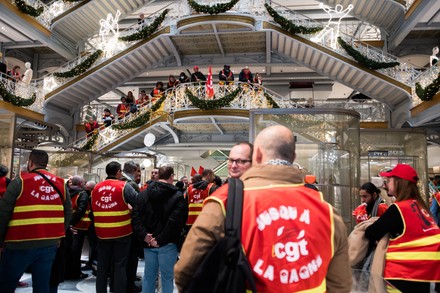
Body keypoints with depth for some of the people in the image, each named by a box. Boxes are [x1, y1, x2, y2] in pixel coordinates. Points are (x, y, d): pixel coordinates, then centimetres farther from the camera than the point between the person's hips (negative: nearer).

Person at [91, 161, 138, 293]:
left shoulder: (96, 187, 6)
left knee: (102, 265, 15)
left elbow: (93, 208, 14)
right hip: (122, 232, -4)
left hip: (102, 233, 5)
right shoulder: (124, 186, -10)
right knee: (120, 266, 4)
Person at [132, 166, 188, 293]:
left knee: (149, 276, 17)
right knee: (167, 277, 9)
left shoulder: (143, 193, 5)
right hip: (168, 244, -4)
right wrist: (161, 239, -15)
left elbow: (136, 215, -2)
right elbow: (175, 221, -21)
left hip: (148, 242, 5)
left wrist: (144, 235, -7)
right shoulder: (177, 196, -11)